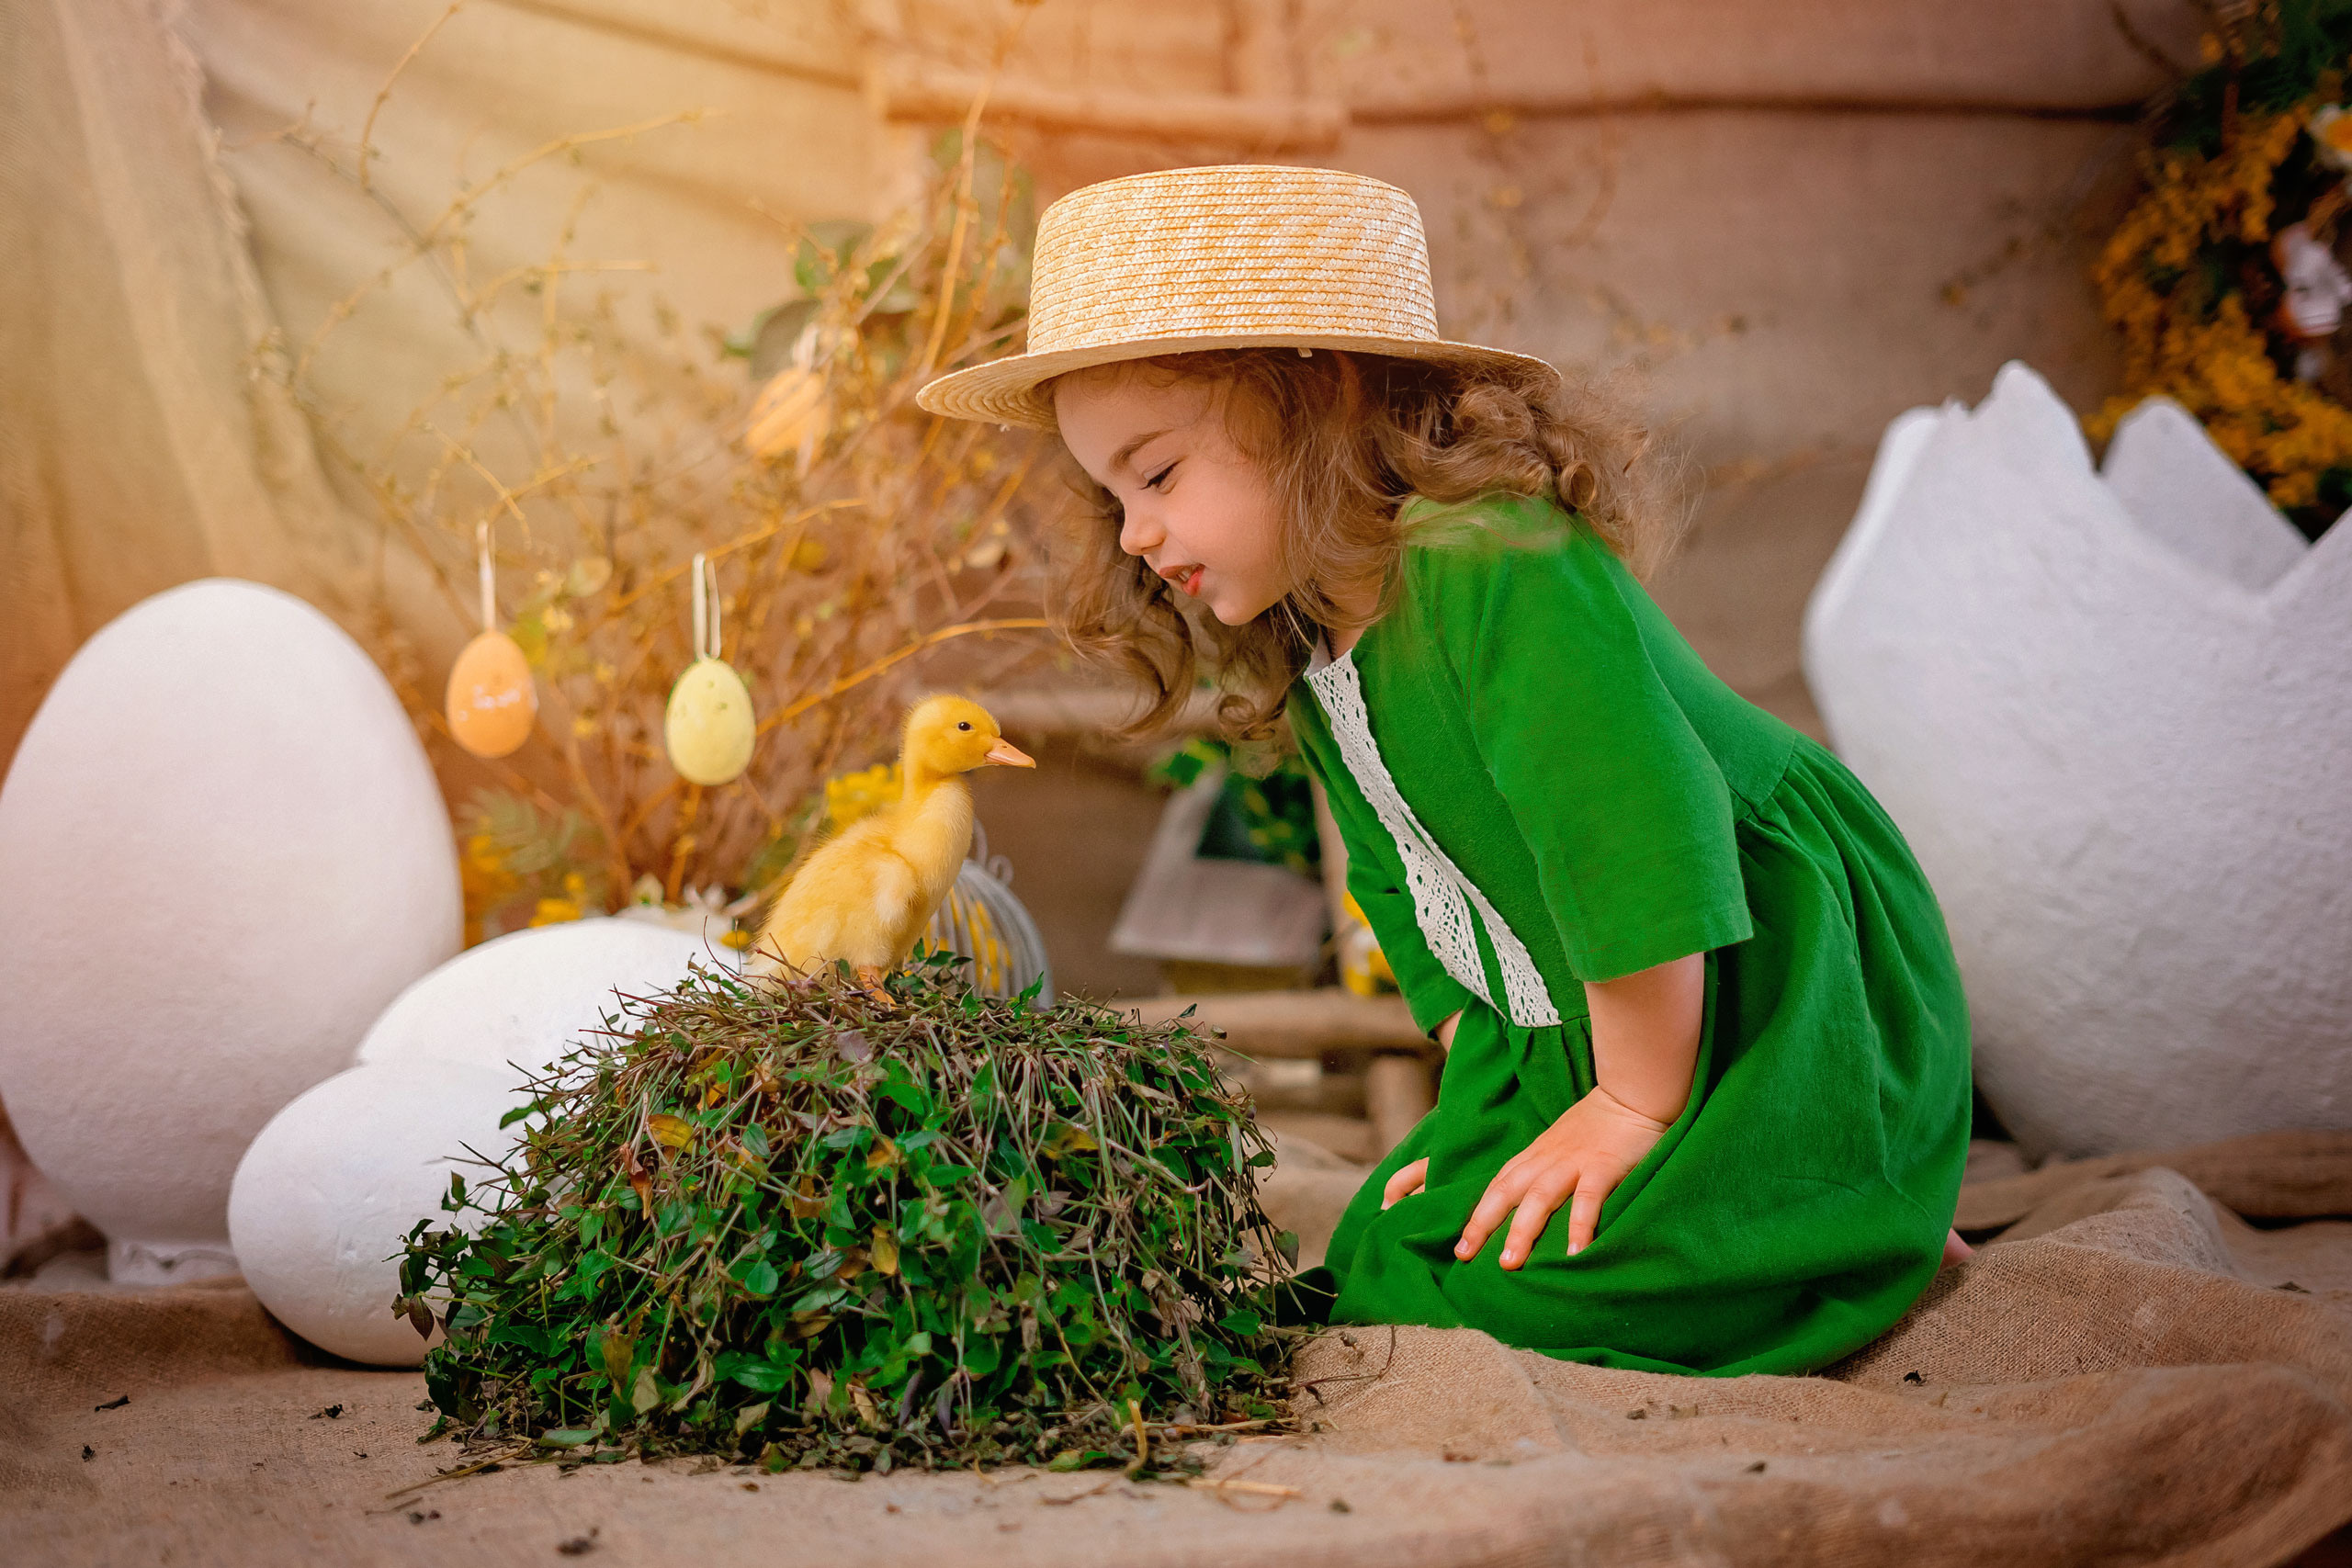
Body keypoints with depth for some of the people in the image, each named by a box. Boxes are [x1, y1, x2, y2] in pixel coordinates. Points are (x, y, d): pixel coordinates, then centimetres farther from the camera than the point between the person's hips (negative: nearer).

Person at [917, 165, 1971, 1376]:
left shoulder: (1496, 573, -26)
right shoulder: (1312, 648, 6)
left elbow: (1641, 839, -30)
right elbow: (1410, 892, 15)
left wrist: (1635, 1107, -22)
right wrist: (1491, 1100, 8)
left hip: (1777, 998, -10)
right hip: (1570, 1033, 10)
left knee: (1521, 1284, -20)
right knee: (1379, 1256, 4)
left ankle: (1868, 1230, 1)